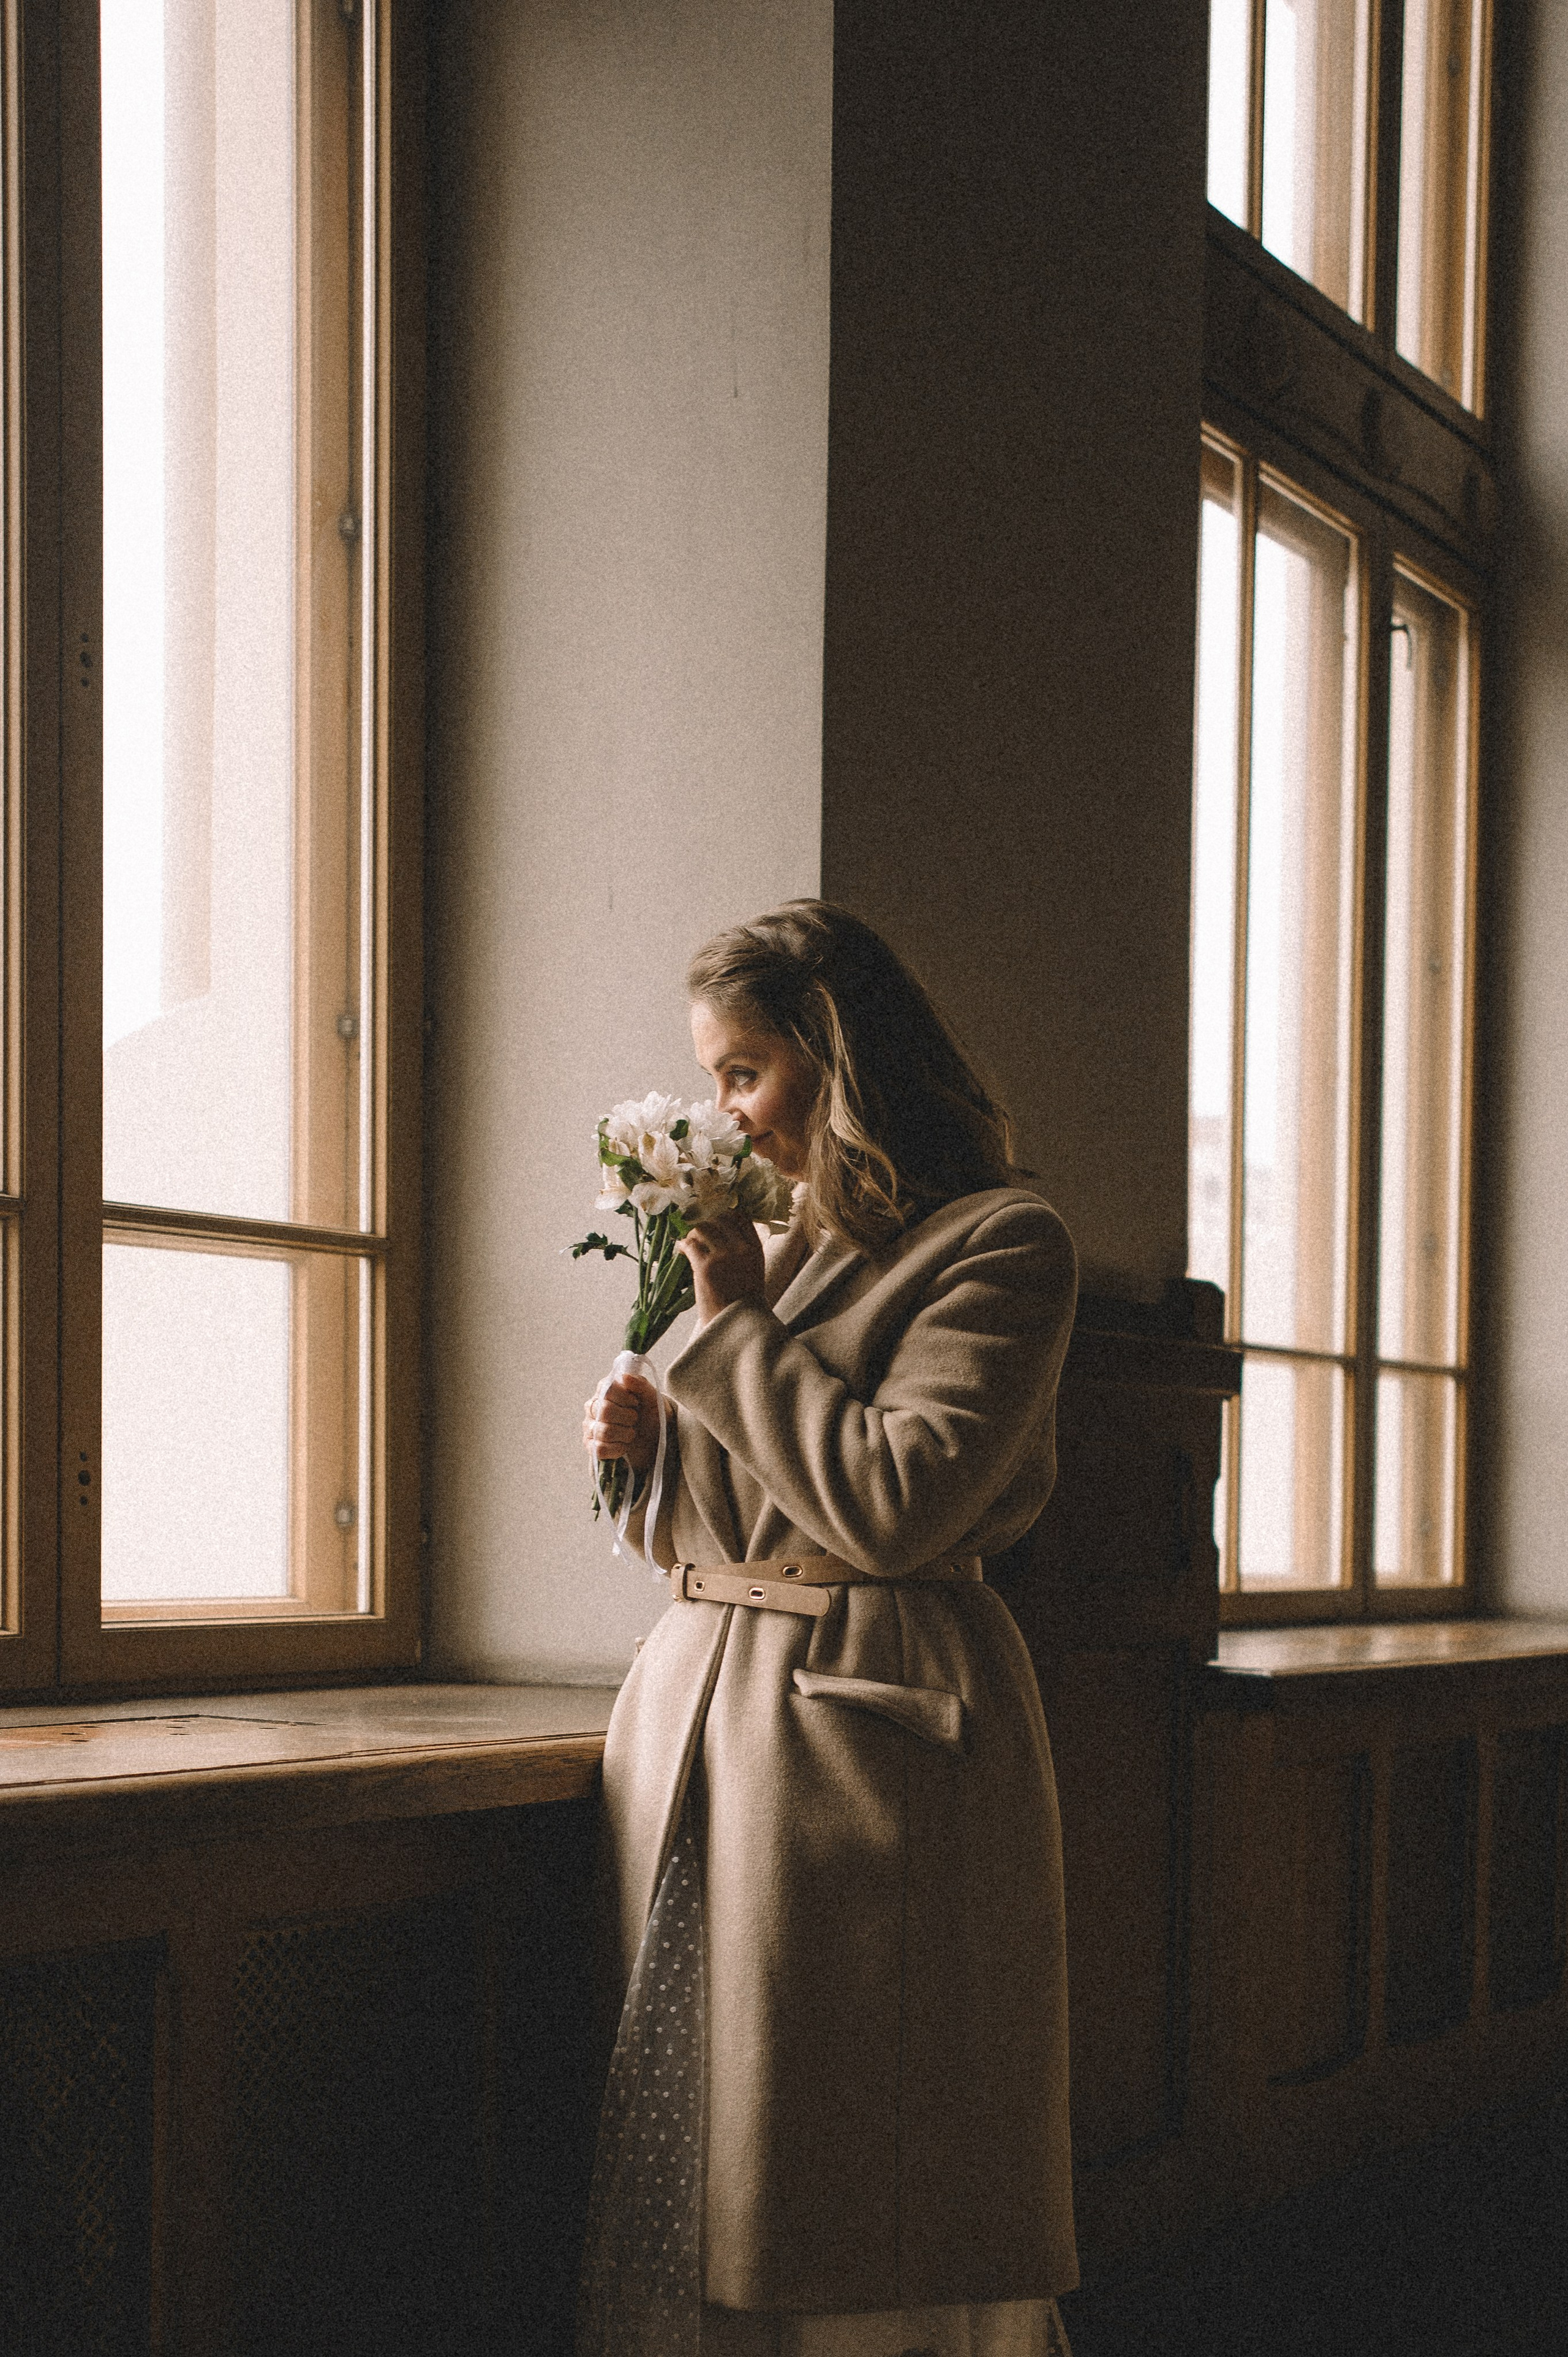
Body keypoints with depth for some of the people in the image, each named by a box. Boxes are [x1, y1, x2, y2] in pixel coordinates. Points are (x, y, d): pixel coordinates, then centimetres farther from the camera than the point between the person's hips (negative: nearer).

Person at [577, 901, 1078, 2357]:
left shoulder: (999, 1244, -7)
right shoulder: (777, 1253, 17)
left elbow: (890, 1506, -18)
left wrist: (740, 1326, -10)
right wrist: (652, 1440, 3)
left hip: (864, 1733, -7)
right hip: (691, 1702, 8)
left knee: (852, 2232, -1)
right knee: (686, 2198, 8)